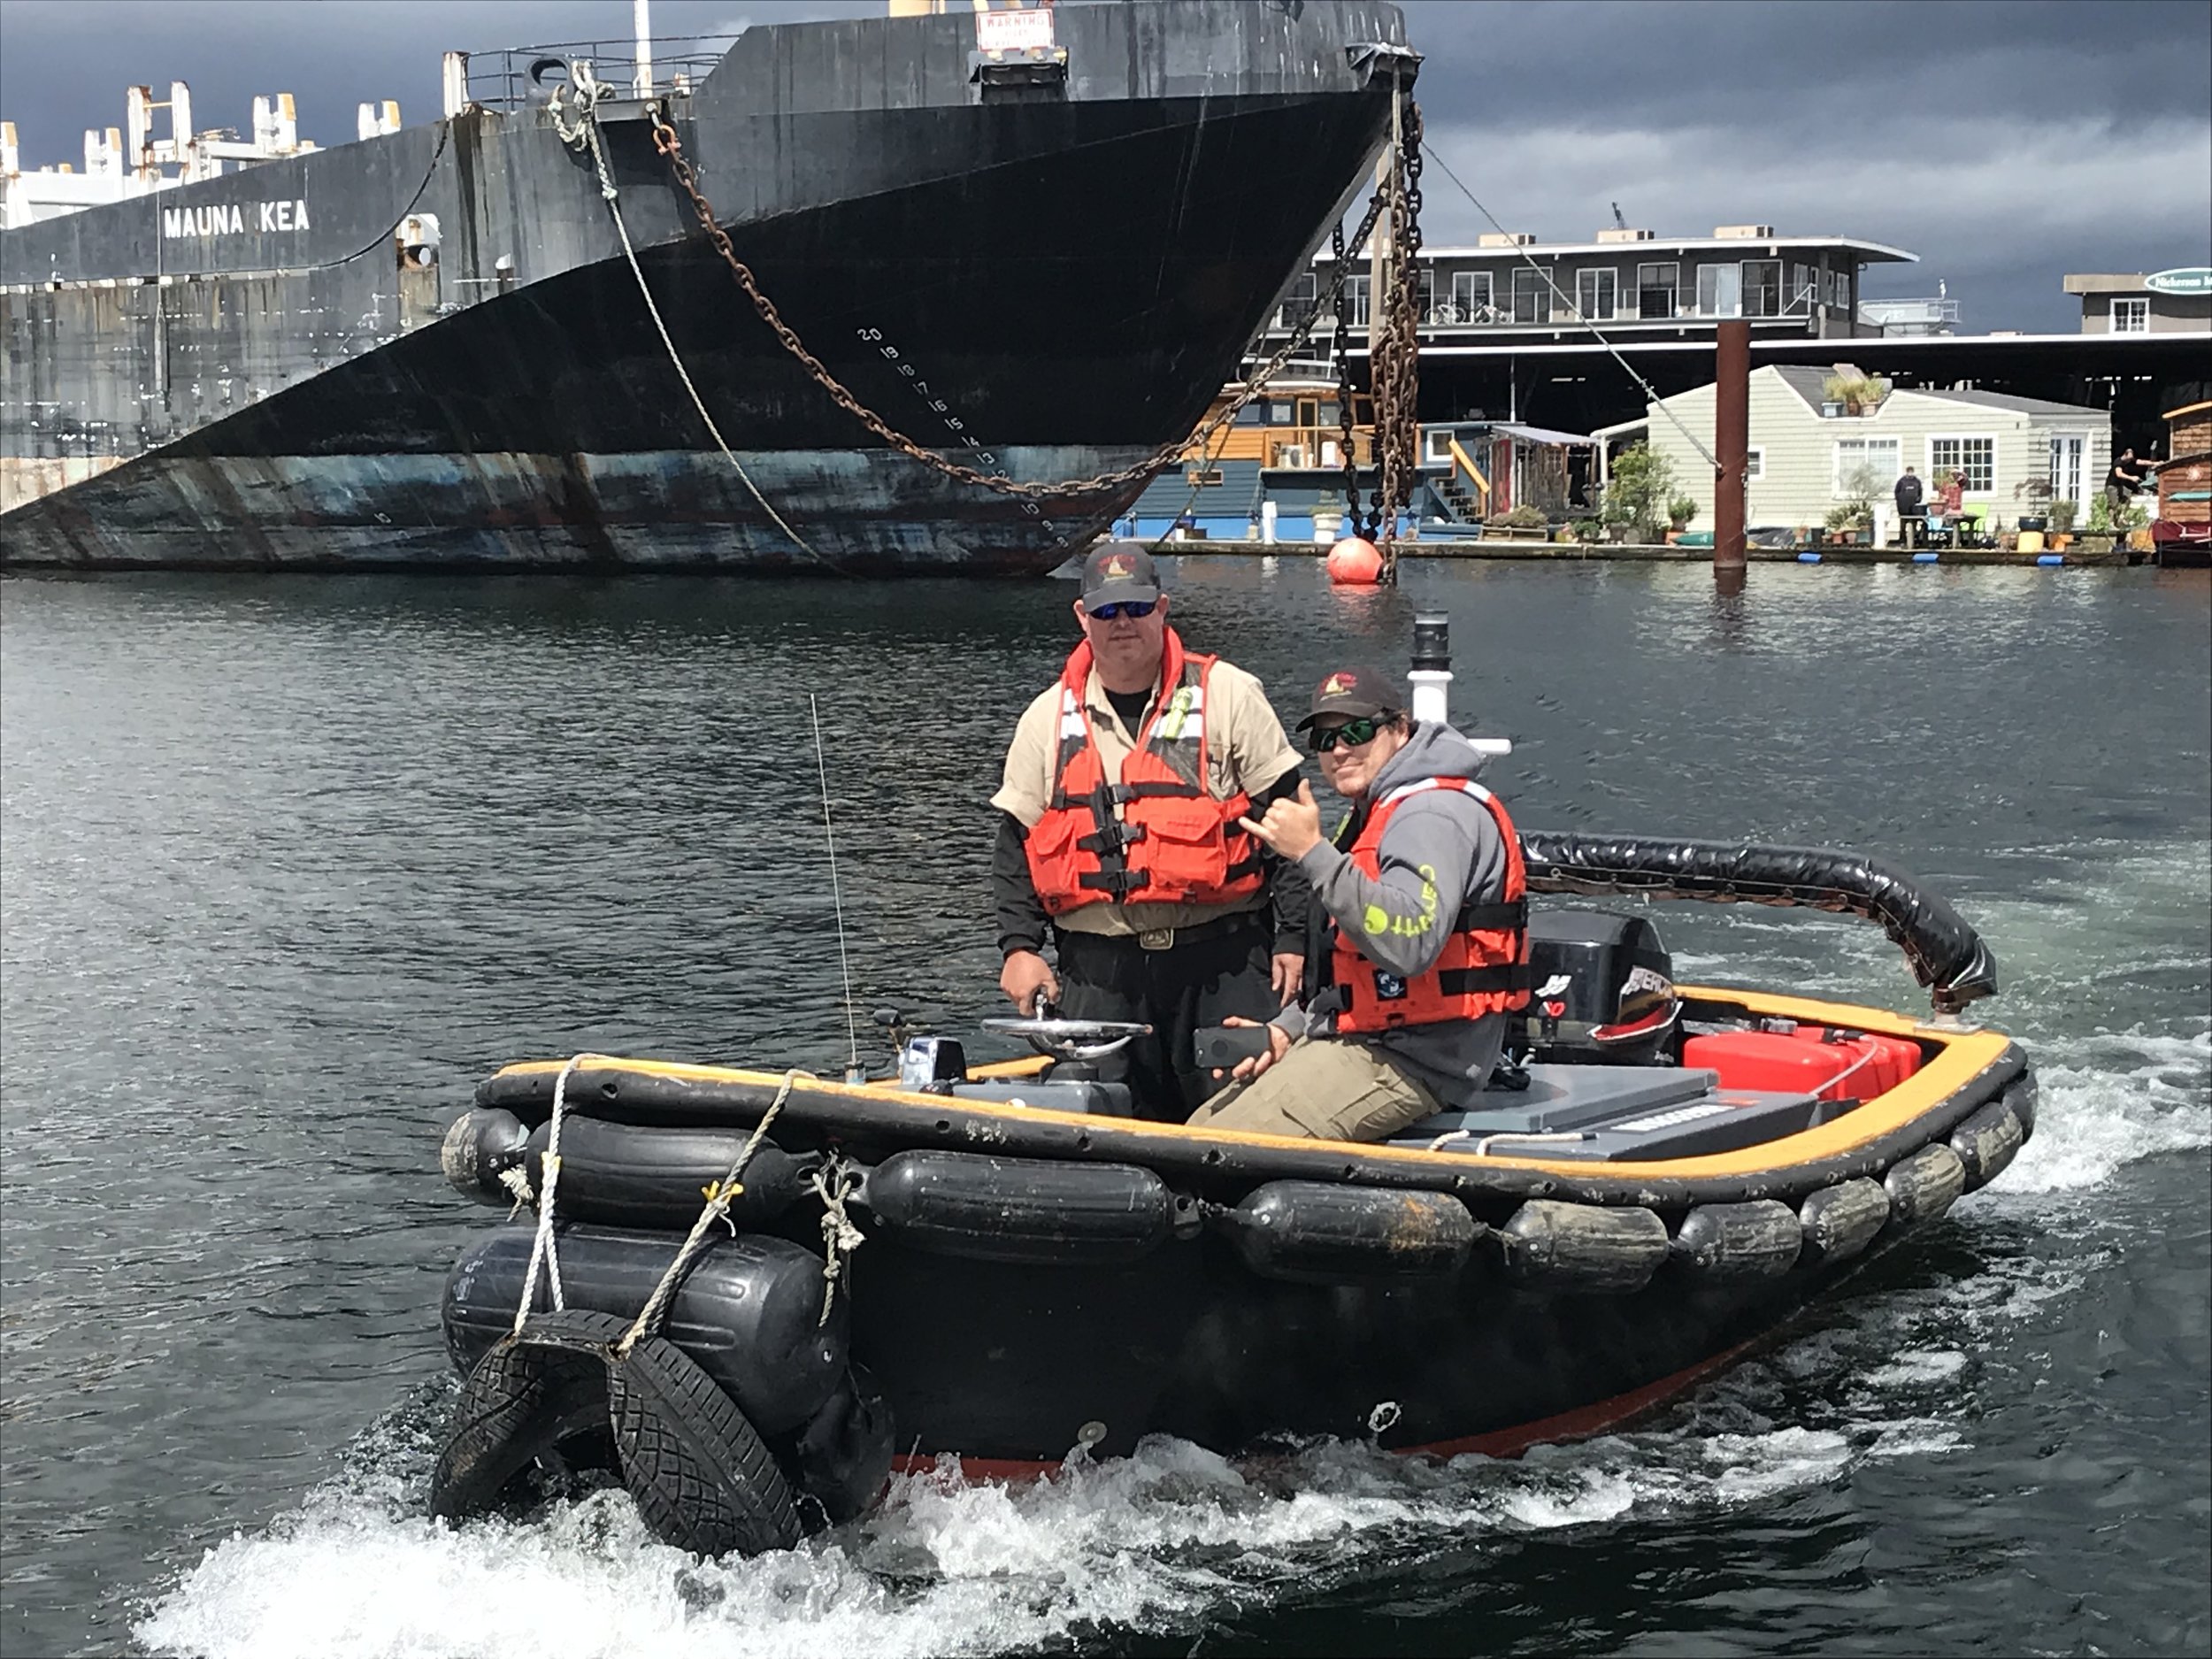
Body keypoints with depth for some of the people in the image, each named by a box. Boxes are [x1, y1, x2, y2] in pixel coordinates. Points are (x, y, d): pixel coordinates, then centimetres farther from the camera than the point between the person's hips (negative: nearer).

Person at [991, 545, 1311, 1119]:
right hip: (1098, 974, 3)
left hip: (1223, 962, -2)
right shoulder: (1047, 720, 11)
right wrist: (1020, 946, 4)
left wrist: (1292, 937, -4)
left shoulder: (1229, 696, 2)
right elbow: (1015, 848, 15)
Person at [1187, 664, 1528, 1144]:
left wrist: (1314, 853, -31)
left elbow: (1408, 945, -32)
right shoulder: (1376, 813, 21)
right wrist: (1287, 1029, 14)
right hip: (1366, 1044, 11)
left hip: (1410, 1062, -11)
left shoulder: (1434, 815, -15)